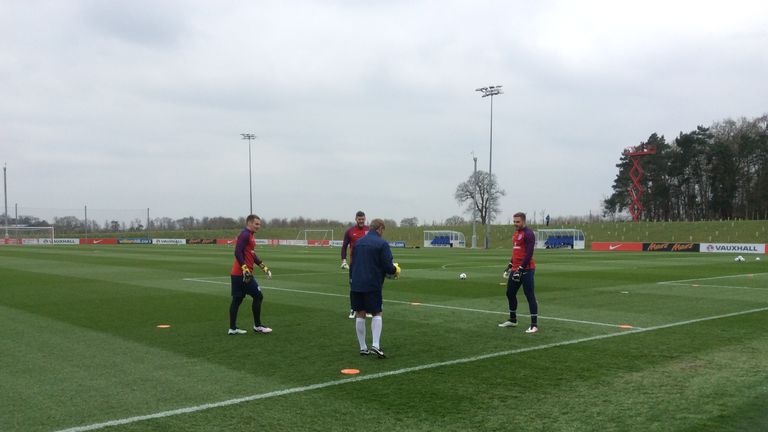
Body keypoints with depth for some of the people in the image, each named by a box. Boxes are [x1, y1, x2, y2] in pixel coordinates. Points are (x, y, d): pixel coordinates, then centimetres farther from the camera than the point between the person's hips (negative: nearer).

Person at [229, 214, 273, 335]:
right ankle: (257, 326, 6)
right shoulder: (244, 235, -13)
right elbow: (238, 252, -22)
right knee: (258, 296, -2)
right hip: (243, 274, -10)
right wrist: (245, 269, -28)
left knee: (237, 300, 10)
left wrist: (264, 267, 23)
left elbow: (252, 254, 25)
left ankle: (233, 328, 13)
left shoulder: (249, 235, 18)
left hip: (237, 274, 10)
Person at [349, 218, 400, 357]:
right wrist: (396, 270, 9)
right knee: (377, 313, 6)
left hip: (356, 284, 5)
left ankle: (363, 347, 13)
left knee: (360, 315, 9)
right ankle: (375, 345, -8)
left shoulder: (358, 242, 12)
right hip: (372, 285, -5)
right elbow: (388, 266, -12)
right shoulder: (382, 244, -7)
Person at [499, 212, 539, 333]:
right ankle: (512, 320, 30)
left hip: (526, 270, -9)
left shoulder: (528, 234, -12)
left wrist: (520, 269, -21)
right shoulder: (515, 233, 16)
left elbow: (529, 253, -19)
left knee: (530, 296, -7)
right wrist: (510, 265, 21)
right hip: (515, 269, 9)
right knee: (510, 293, 15)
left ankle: (534, 325, -4)